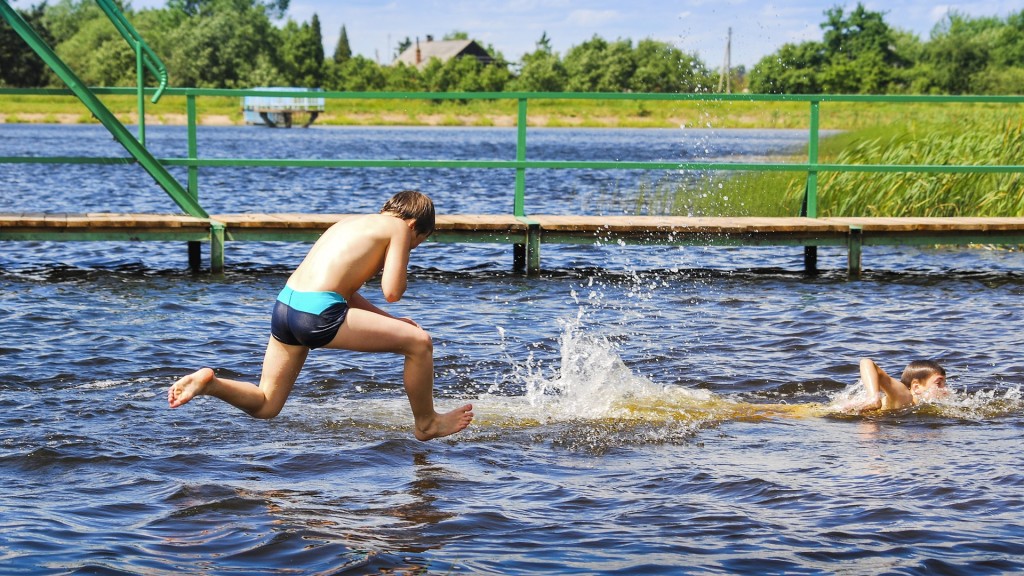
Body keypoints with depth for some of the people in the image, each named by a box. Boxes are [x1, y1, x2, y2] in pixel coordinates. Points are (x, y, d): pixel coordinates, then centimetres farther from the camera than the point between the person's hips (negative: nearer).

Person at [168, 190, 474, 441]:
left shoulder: (351, 223, 28)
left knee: (265, 406, 21)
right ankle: (426, 424, 19)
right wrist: (398, 271, 18)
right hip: (318, 314, -8)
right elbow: (392, 292, -4)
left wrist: (391, 321, 31)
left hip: (285, 305, 8)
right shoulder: (398, 227, 6)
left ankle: (209, 382, -1)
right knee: (420, 342, 4)